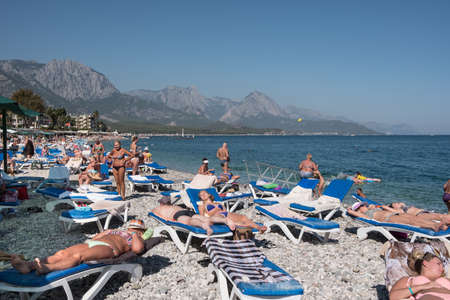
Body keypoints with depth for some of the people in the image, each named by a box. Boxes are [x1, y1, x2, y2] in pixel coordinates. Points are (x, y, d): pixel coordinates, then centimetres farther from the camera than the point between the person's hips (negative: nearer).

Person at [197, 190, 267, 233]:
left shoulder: (218, 204, 39)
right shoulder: (201, 206, 28)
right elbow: (204, 216, 10)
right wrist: (216, 209, 6)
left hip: (227, 214, 4)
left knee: (243, 217, -28)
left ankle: (259, 227, -50)